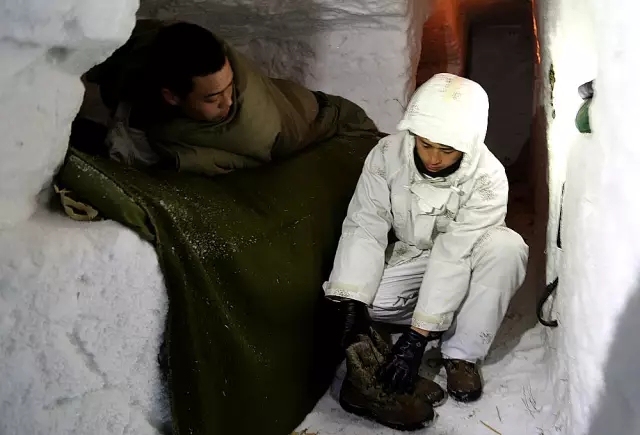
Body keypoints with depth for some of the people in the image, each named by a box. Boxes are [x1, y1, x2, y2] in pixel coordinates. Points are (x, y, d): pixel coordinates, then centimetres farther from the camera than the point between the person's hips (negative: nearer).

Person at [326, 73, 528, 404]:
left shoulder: (487, 177, -27)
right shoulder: (387, 154, -22)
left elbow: (454, 255, -32)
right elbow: (364, 227, -24)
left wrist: (417, 336, -36)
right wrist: (352, 306, -36)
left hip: (462, 263, -1)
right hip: (406, 258, 1)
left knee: (506, 247, -32)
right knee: (367, 297, -28)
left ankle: (461, 353, -17)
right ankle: (450, 322, -3)